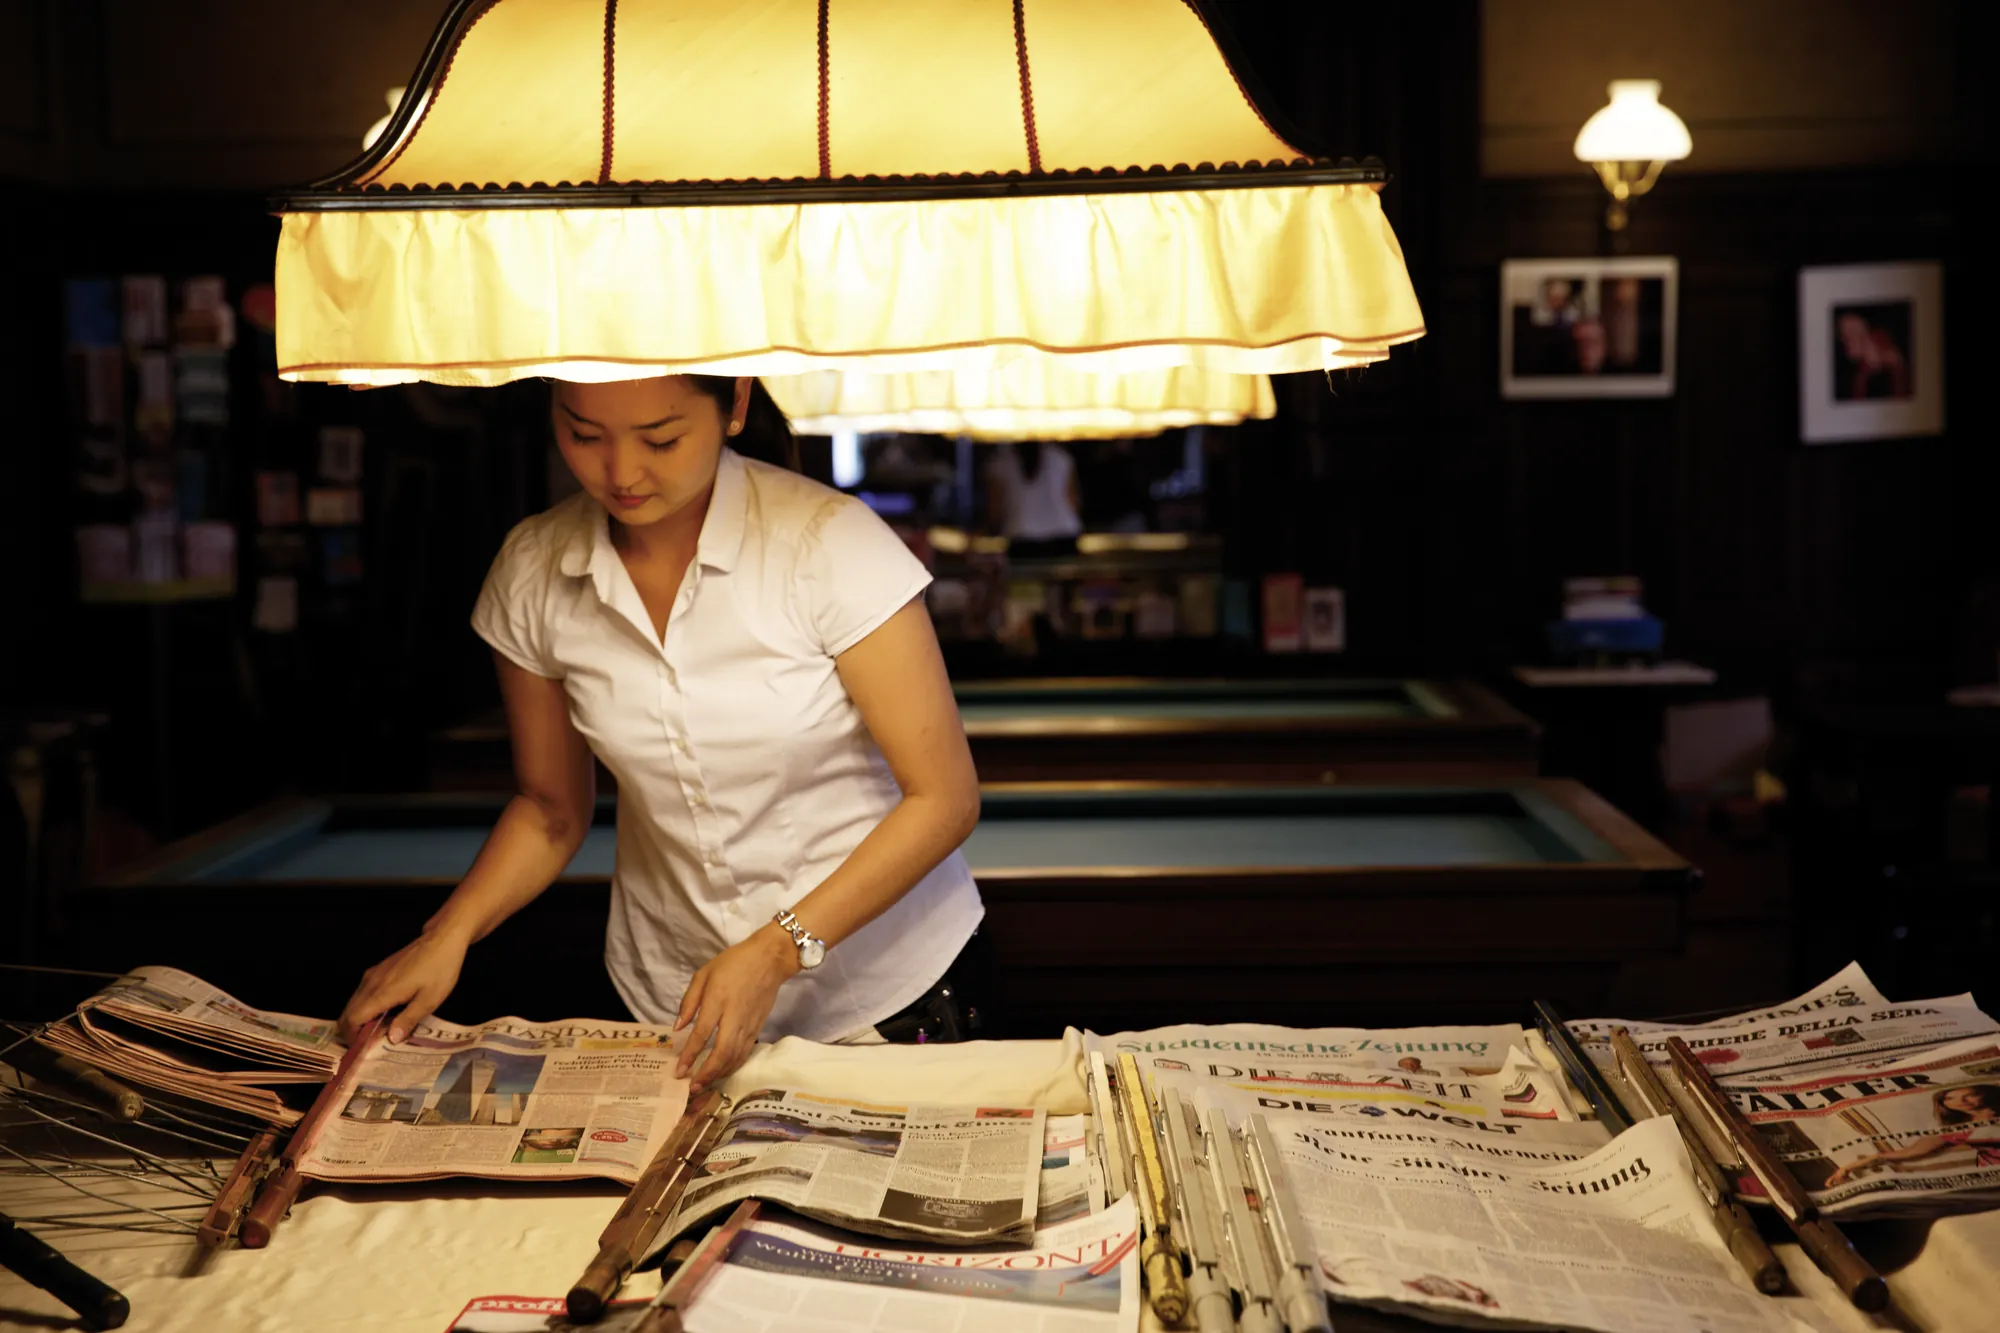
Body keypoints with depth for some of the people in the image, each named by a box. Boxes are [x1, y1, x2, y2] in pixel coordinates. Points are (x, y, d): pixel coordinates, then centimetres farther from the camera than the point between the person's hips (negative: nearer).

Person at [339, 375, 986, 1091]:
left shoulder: (829, 541, -19)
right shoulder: (531, 570, -6)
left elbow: (945, 797, -16)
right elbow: (550, 809, 7)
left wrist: (778, 950, -25)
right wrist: (447, 935, -10)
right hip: (671, 1005, 3)